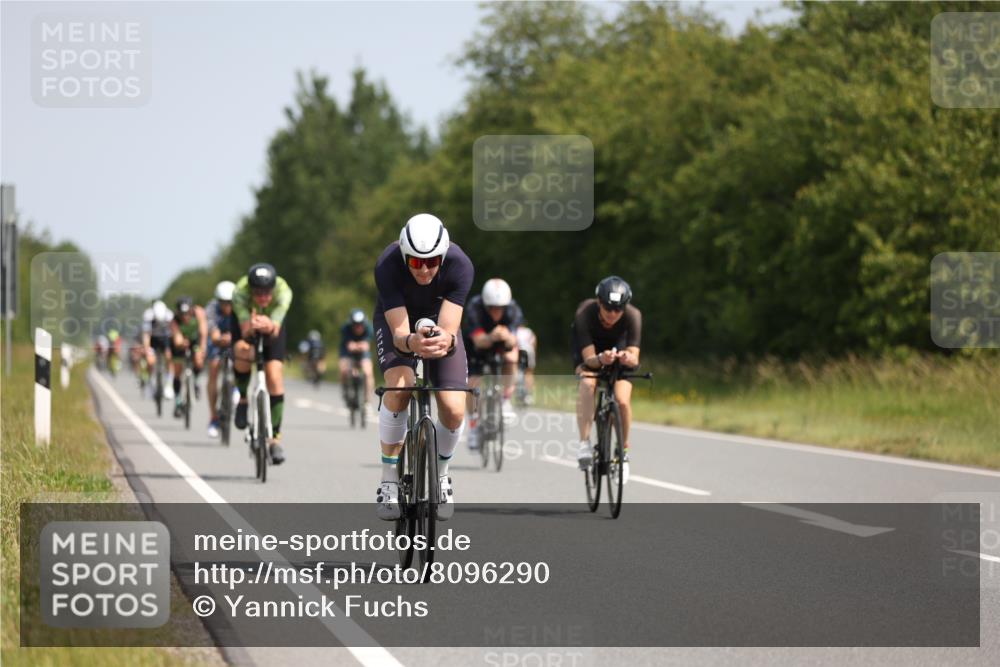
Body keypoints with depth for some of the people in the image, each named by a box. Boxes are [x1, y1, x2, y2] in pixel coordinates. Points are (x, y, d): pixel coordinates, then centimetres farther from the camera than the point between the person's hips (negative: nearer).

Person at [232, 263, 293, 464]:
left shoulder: (283, 291, -36)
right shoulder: (240, 293, -37)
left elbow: (275, 331, -41)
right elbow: (245, 331, -41)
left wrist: (269, 326, -63)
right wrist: (251, 328, -63)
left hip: (272, 325, 1)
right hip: (246, 323, 0)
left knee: (274, 376, -14)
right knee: (243, 351, -34)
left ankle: (275, 438, -5)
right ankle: (243, 399, -5)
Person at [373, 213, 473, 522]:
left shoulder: (459, 265, -33)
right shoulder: (387, 265, -35)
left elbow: (450, 328, -37)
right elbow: (399, 331, -38)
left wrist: (446, 340, -61)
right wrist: (411, 342, -61)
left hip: (439, 323, 1)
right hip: (396, 321, -1)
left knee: (454, 410, -16)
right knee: (399, 386, -31)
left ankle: (440, 474, 16)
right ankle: (389, 479, -14)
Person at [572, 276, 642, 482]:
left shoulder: (633, 316, -32)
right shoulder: (585, 314, -35)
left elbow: (634, 358, -35)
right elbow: (589, 359, -37)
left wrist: (628, 358, -59)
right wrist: (600, 359, -59)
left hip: (619, 354, 1)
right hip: (591, 355, -1)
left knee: (622, 401, -20)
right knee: (587, 385, -33)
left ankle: (623, 452, 2)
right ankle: (585, 444, -32)